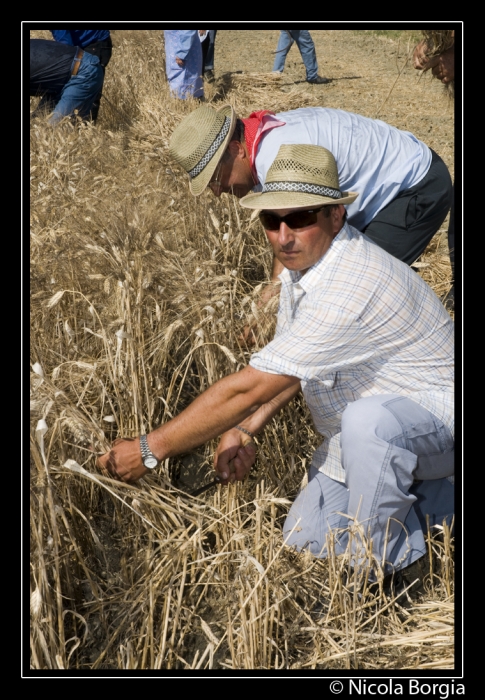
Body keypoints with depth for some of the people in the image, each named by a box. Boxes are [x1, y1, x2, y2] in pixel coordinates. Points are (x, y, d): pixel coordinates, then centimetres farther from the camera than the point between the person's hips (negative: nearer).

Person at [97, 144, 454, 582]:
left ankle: (379, 570, -16)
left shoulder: (350, 287, -34)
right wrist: (247, 430, -3)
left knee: (367, 419, -40)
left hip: (437, 415, -8)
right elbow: (292, 365, 10)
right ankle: (434, 498, 19)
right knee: (305, 538, 3)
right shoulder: (303, 259, -2)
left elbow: (249, 388, -34)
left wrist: (150, 450, -27)